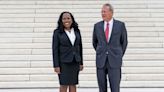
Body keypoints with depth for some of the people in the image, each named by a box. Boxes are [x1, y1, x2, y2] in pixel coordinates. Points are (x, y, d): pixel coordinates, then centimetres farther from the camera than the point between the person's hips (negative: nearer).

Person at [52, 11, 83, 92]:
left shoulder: (76, 31, 6)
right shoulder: (57, 32, -5)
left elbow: (80, 47, 10)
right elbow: (55, 50, -7)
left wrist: (81, 63, 8)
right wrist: (56, 65, -12)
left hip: (75, 62, 4)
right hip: (63, 62, -4)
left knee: (73, 84, 7)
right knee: (64, 85, -2)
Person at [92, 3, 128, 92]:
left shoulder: (120, 25, 0)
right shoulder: (97, 26, 5)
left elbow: (124, 42, 10)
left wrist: (119, 56, 11)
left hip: (114, 62, -2)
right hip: (101, 61, 2)